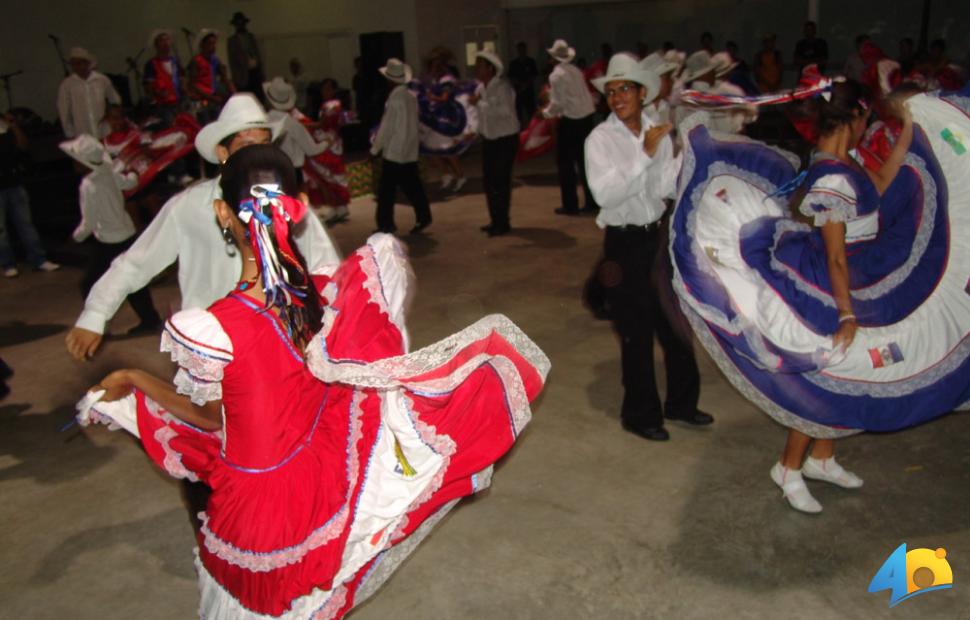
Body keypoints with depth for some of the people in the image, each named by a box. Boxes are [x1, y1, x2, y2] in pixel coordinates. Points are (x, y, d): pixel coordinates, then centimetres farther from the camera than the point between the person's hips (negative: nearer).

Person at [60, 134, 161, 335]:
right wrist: (132, 174, 42)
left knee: (89, 284, 5)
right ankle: (150, 320, 25)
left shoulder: (88, 185, -22)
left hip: (108, 242, -8)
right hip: (127, 233, 8)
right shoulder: (109, 172, -2)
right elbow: (129, 182, 20)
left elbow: (89, 223, -18)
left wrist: (77, 236, 1)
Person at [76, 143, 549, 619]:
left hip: (257, 507, -2)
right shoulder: (328, 297, -18)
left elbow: (210, 420, -9)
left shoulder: (209, 331, -28)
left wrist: (135, 379, 5)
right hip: (324, 485, 2)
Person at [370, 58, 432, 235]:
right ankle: (423, 217, 11)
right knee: (412, 186, 11)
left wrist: (375, 148, -5)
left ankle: (386, 224, 6)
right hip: (410, 151, 7)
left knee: (386, 189, 1)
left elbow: (387, 126, -14)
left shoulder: (395, 98, -16)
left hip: (394, 151, -7)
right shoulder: (410, 96, 5)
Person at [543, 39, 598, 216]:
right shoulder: (576, 71, 10)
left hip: (570, 121, -7)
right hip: (586, 117, 7)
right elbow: (577, 96, 11)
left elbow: (558, 103, -15)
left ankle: (570, 205, 7)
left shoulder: (556, 75, -10)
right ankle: (592, 203, 18)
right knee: (584, 161, 14)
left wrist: (546, 112, 3)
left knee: (565, 163, 5)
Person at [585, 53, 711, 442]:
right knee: (636, 331, 4)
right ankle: (640, 414, 23)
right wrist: (645, 154, -25)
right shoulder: (600, 139, -10)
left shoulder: (658, 132, 3)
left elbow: (664, 188, -4)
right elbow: (605, 194, -23)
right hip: (624, 243, -5)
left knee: (675, 320, 17)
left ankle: (681, 401, 37)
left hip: (658, 235, 5)